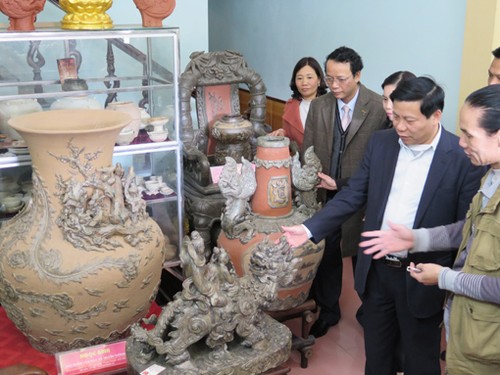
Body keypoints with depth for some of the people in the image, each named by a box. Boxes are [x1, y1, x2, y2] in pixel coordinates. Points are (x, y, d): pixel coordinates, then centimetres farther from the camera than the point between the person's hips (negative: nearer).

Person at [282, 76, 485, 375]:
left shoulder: (465, 158, -15)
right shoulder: (380, 142, -2)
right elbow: (353, 195, 2)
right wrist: (310, 228, -7)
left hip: (421, 280, -4)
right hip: (375, 271, 4)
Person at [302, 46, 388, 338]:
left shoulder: (379, 109, -14)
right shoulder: (319, 107, -1)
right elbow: (308, 154, 3)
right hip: (326, 197, 3)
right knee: (326, 256, 13)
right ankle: (327, 310, 33)